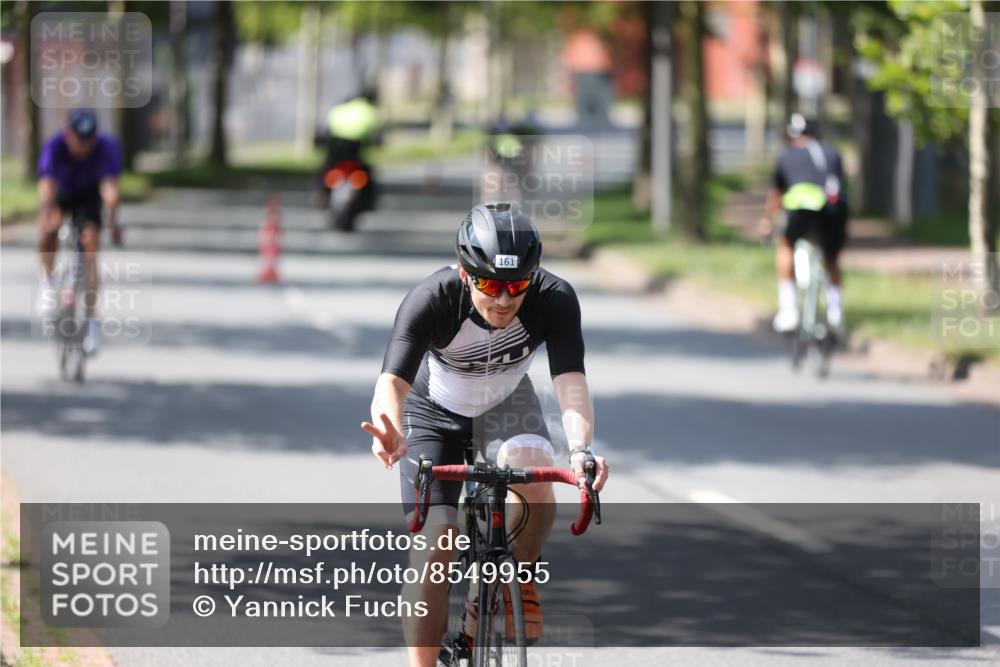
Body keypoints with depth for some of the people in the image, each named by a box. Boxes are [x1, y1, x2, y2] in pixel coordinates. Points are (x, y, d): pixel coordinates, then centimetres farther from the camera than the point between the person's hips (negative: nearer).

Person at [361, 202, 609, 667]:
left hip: (506, 403, 1)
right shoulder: (431, 300, -36)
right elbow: (392, 381, -46)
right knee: (433, 545, -14)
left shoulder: (554, 300, -31)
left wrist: (580, 450, -60)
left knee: (536, 485, -29)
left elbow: (570, 383, -40)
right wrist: (392, 434, -69)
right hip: (436, 411, -1)